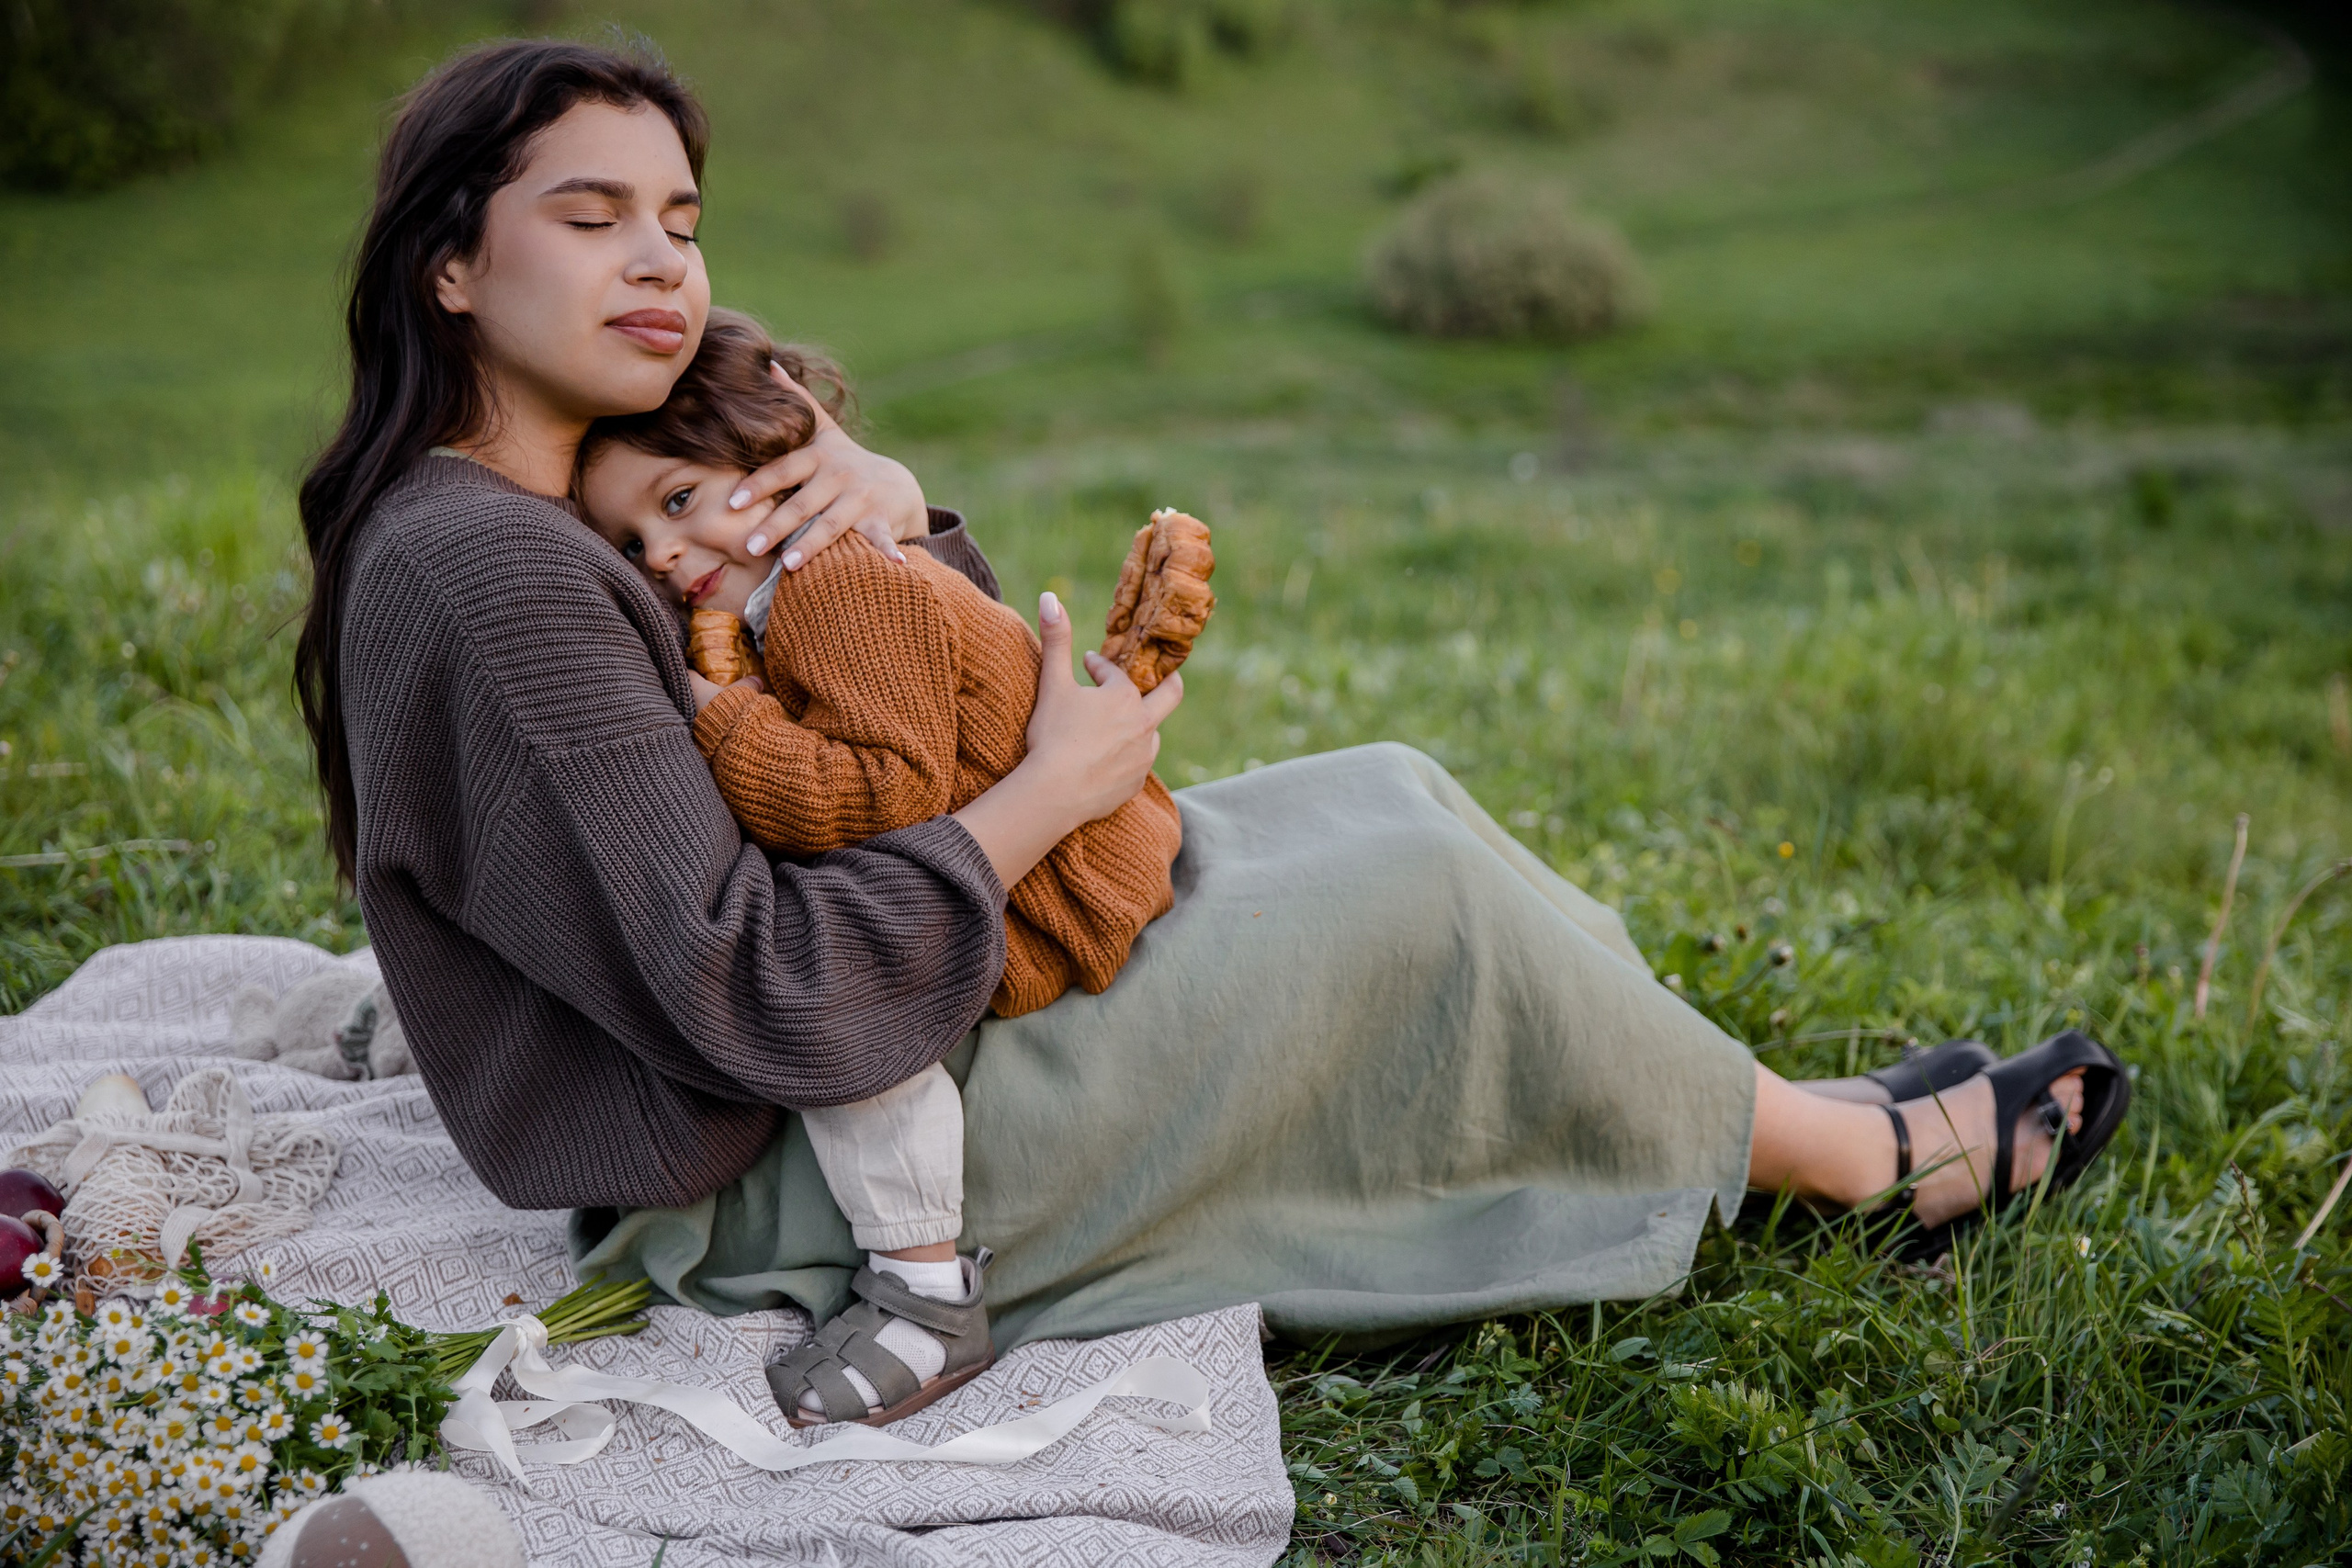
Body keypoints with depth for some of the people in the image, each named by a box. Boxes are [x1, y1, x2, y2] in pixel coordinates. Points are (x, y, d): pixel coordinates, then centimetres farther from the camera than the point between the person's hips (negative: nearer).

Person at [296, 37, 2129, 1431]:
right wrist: (1055, 789, -19)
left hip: (828, 1091, 10)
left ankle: (1733, 1108, 18)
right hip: (790, 1199, -10)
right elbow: (759, 998, -30)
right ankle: (1854, 1160, 12)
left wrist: (894, 505, -9)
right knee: (1408, 888, -9)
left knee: (1384, 794, 8)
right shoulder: (487, 573, -24)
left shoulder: (518, 524, 9)